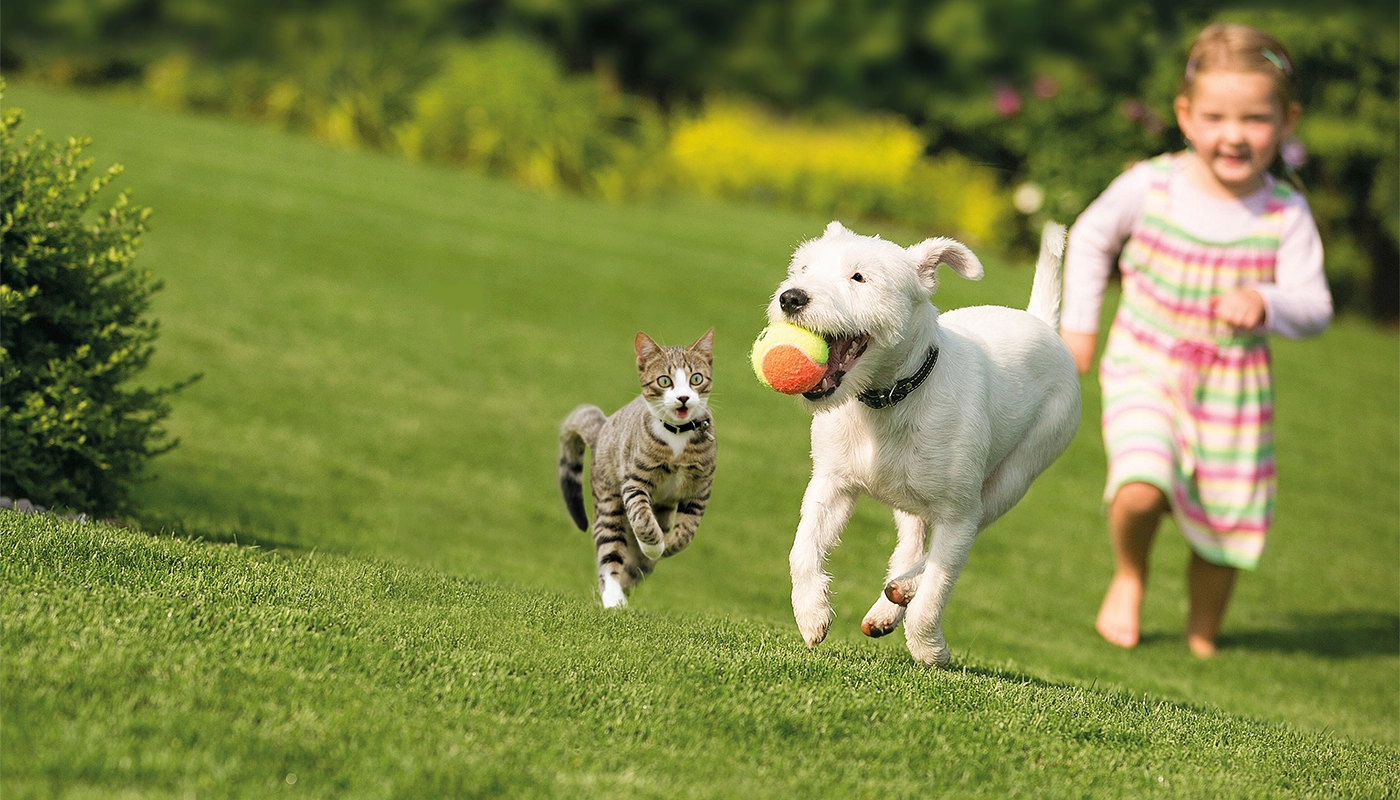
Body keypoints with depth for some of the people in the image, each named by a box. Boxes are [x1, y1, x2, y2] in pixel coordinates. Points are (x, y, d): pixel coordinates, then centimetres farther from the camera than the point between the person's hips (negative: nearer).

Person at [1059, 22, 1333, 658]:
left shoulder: (1286, 213, -12)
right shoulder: (1148, 187, -12)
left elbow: (1313, 308, -14)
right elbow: (1090, 238, 7)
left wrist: (1264, 306, -35)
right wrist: (1079, 323, 5)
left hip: (1233, 388, 2)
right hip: (1145, 369, -1)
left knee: (1223, 522, 11)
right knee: (1140, 491, -24)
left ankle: (1202, 634, 39)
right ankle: (1129, 576, 9)